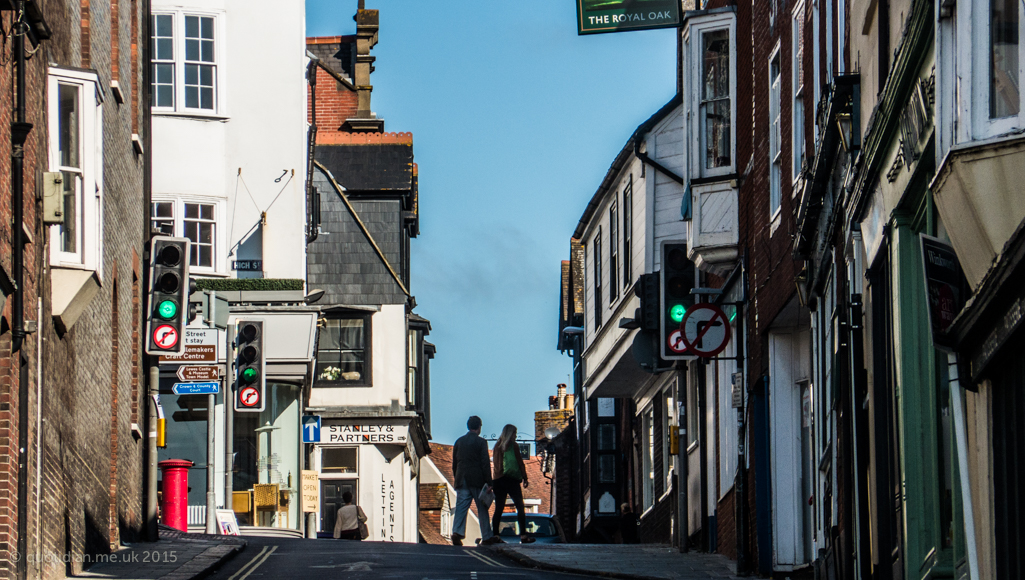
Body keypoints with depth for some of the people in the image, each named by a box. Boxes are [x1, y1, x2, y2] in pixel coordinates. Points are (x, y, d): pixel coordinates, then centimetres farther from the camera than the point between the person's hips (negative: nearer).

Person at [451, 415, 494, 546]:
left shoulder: (459, 441, 10)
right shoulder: (481, 442, -4)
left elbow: (454, 463, 14)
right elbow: (485, 463, -8)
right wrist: (489, 483, -8)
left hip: (461, 480, 3)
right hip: (477, 480, -3)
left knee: (461, 507, -3)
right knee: (482, 509, 5)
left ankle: (457, 532, -23)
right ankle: (486, 537, 8)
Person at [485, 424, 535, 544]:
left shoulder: (497, 446, 12)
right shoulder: (513, 445, -3)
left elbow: (496, 463, 12)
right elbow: (520, 463, -4)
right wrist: (524, 478, 1)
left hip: (498, 480, 5)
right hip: (511, 479, -5)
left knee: (498, 509, 3)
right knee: (520, 508, -1)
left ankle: (494, 535, -4)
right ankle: (523, 535, -7)